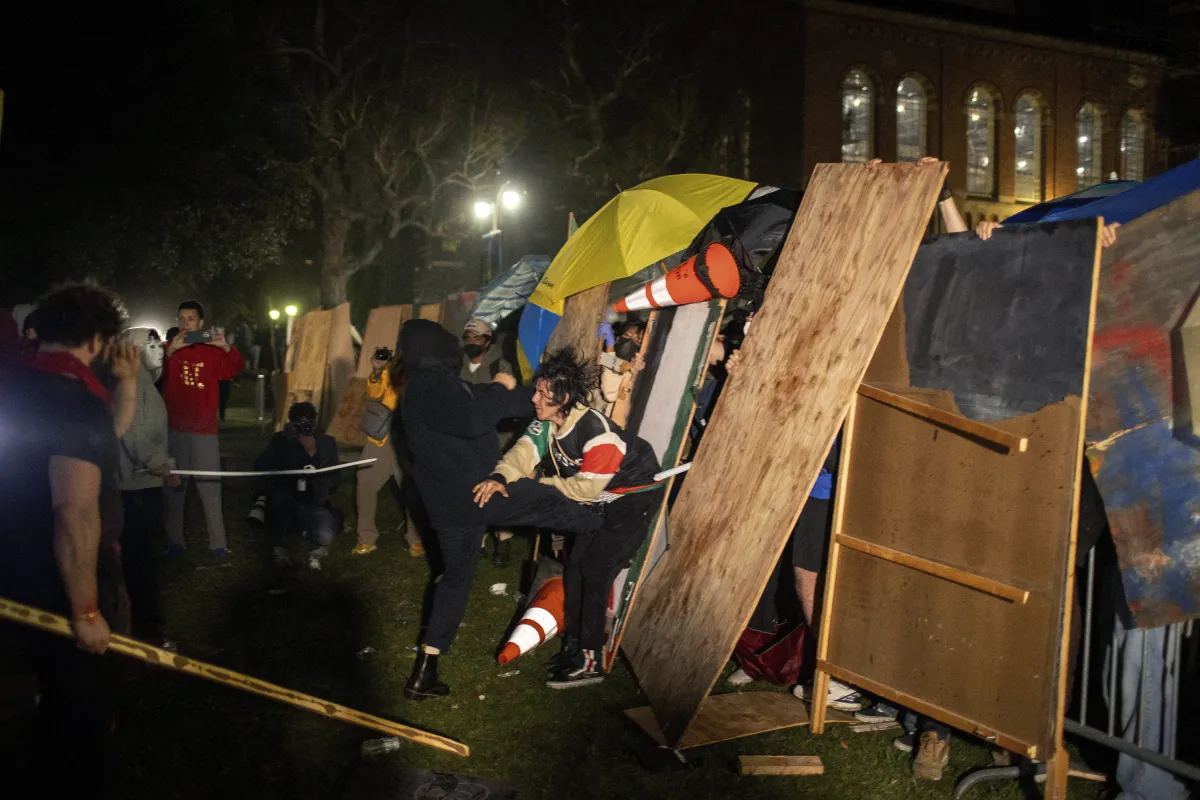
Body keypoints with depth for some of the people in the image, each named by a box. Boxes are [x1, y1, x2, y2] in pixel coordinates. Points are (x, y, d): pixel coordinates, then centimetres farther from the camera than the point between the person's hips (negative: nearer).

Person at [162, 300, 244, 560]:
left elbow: (234, 370, -8)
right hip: (174, 428, 0)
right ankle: (175, 540, 13)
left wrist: (227, 348, -25)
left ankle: (218, 543, -1)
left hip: (204, 428, 0)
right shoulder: (169, 348, 5)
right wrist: (170, 352, -25)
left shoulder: (212, 350, 7)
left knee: (210, 487, -2)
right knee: (175, 485, 5)